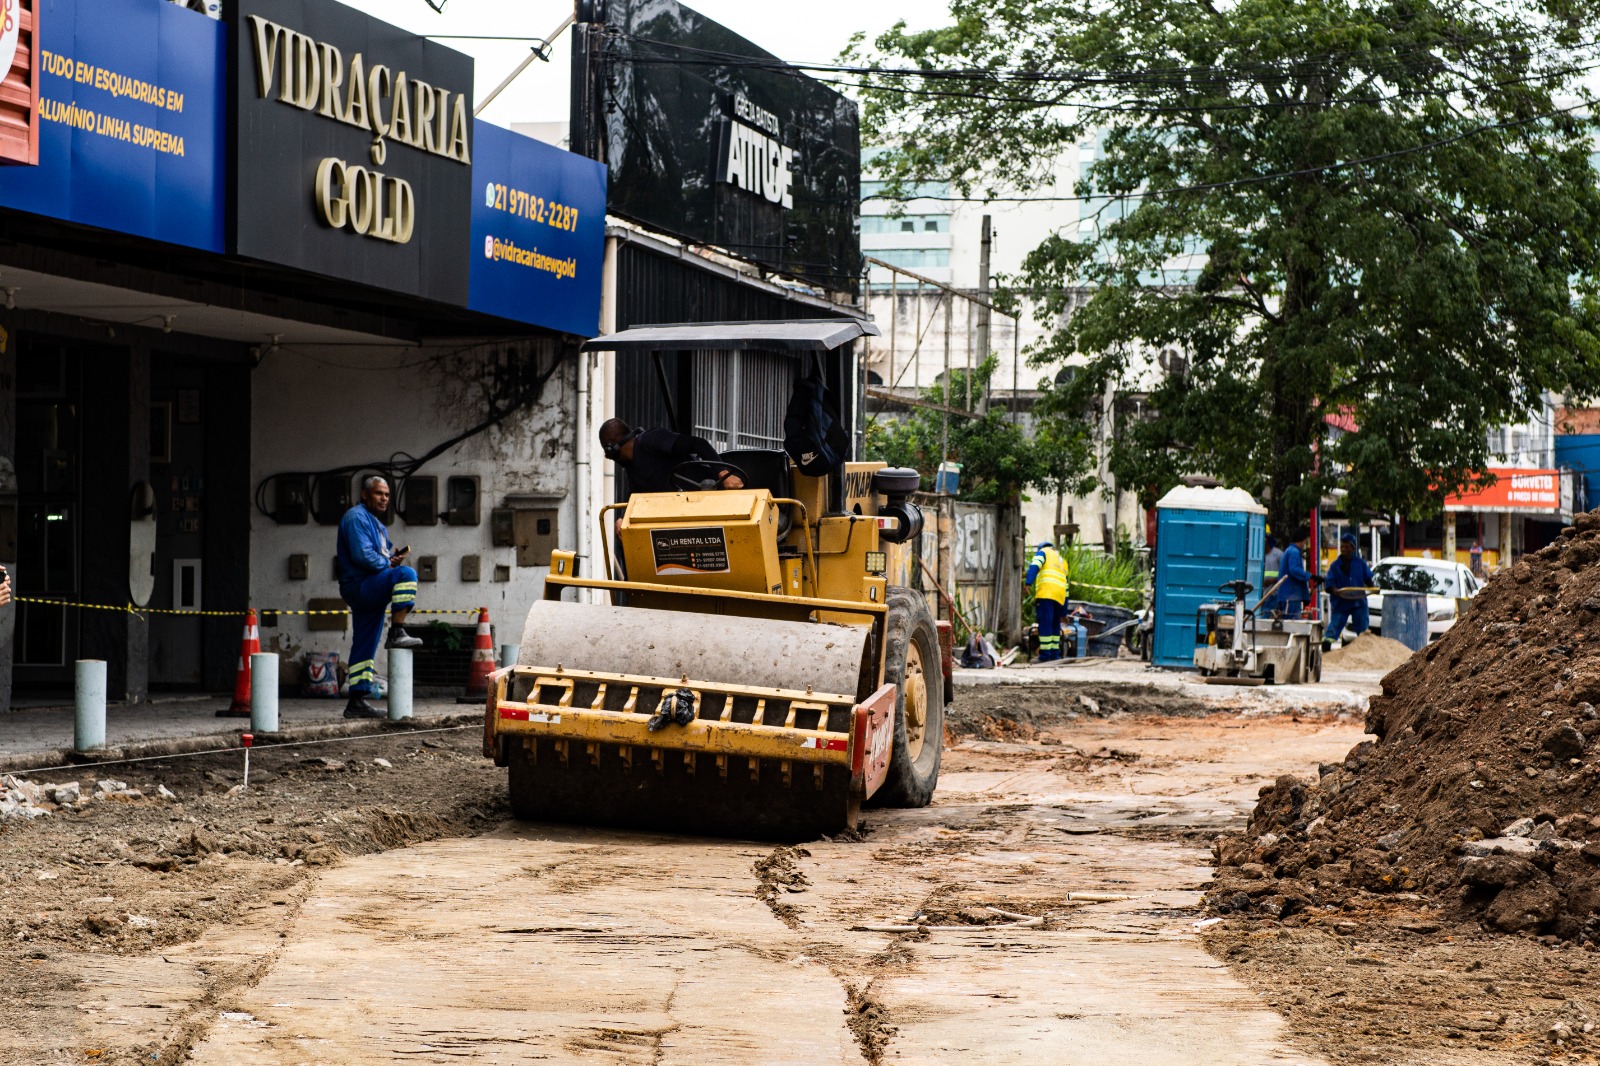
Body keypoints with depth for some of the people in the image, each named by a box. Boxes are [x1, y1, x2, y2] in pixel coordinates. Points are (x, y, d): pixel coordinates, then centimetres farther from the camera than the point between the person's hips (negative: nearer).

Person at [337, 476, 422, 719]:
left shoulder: (375, 523, 25)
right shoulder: (356, 517, -7)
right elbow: (362, 555, -19)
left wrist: (394, 555, 7)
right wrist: (389, 564, -9)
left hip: (370, 594, 10)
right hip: (359, 586, -10)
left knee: (365, 648, 7)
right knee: (406, 574, -29)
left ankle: (357, 702, 8)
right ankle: (397, 633, -31)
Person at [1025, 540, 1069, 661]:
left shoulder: (1043, 552, 14)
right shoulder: (1063, 561, 33)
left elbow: (1034, 566, -8)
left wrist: (1028, 582, -21)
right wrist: (1064, 612, 30)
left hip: (1046, 593, -7)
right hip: (1060, 596, 7)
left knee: (1045, 624, -9)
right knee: (1055, 625, 14)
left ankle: (1045, 654, -13)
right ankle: (1055, 654, 10)